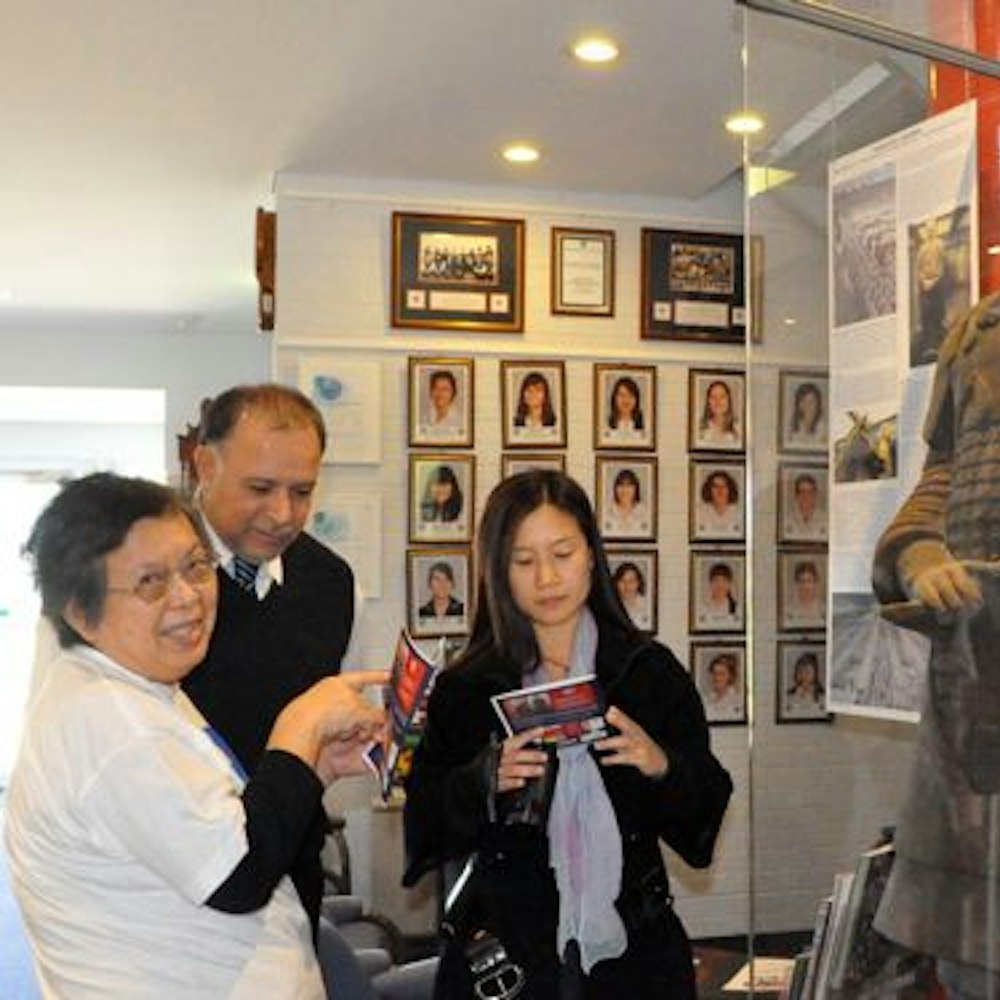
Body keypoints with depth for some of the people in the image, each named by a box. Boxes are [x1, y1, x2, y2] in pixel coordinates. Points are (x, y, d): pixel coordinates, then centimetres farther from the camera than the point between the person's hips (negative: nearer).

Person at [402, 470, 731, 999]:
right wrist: (485, 781, -21)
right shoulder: (465, 688, -2)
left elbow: (706, 808, 0)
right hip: (505, 952, 0)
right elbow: (425, 828, -4)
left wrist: (662, 766, -19)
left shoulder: (651, 671, -1)